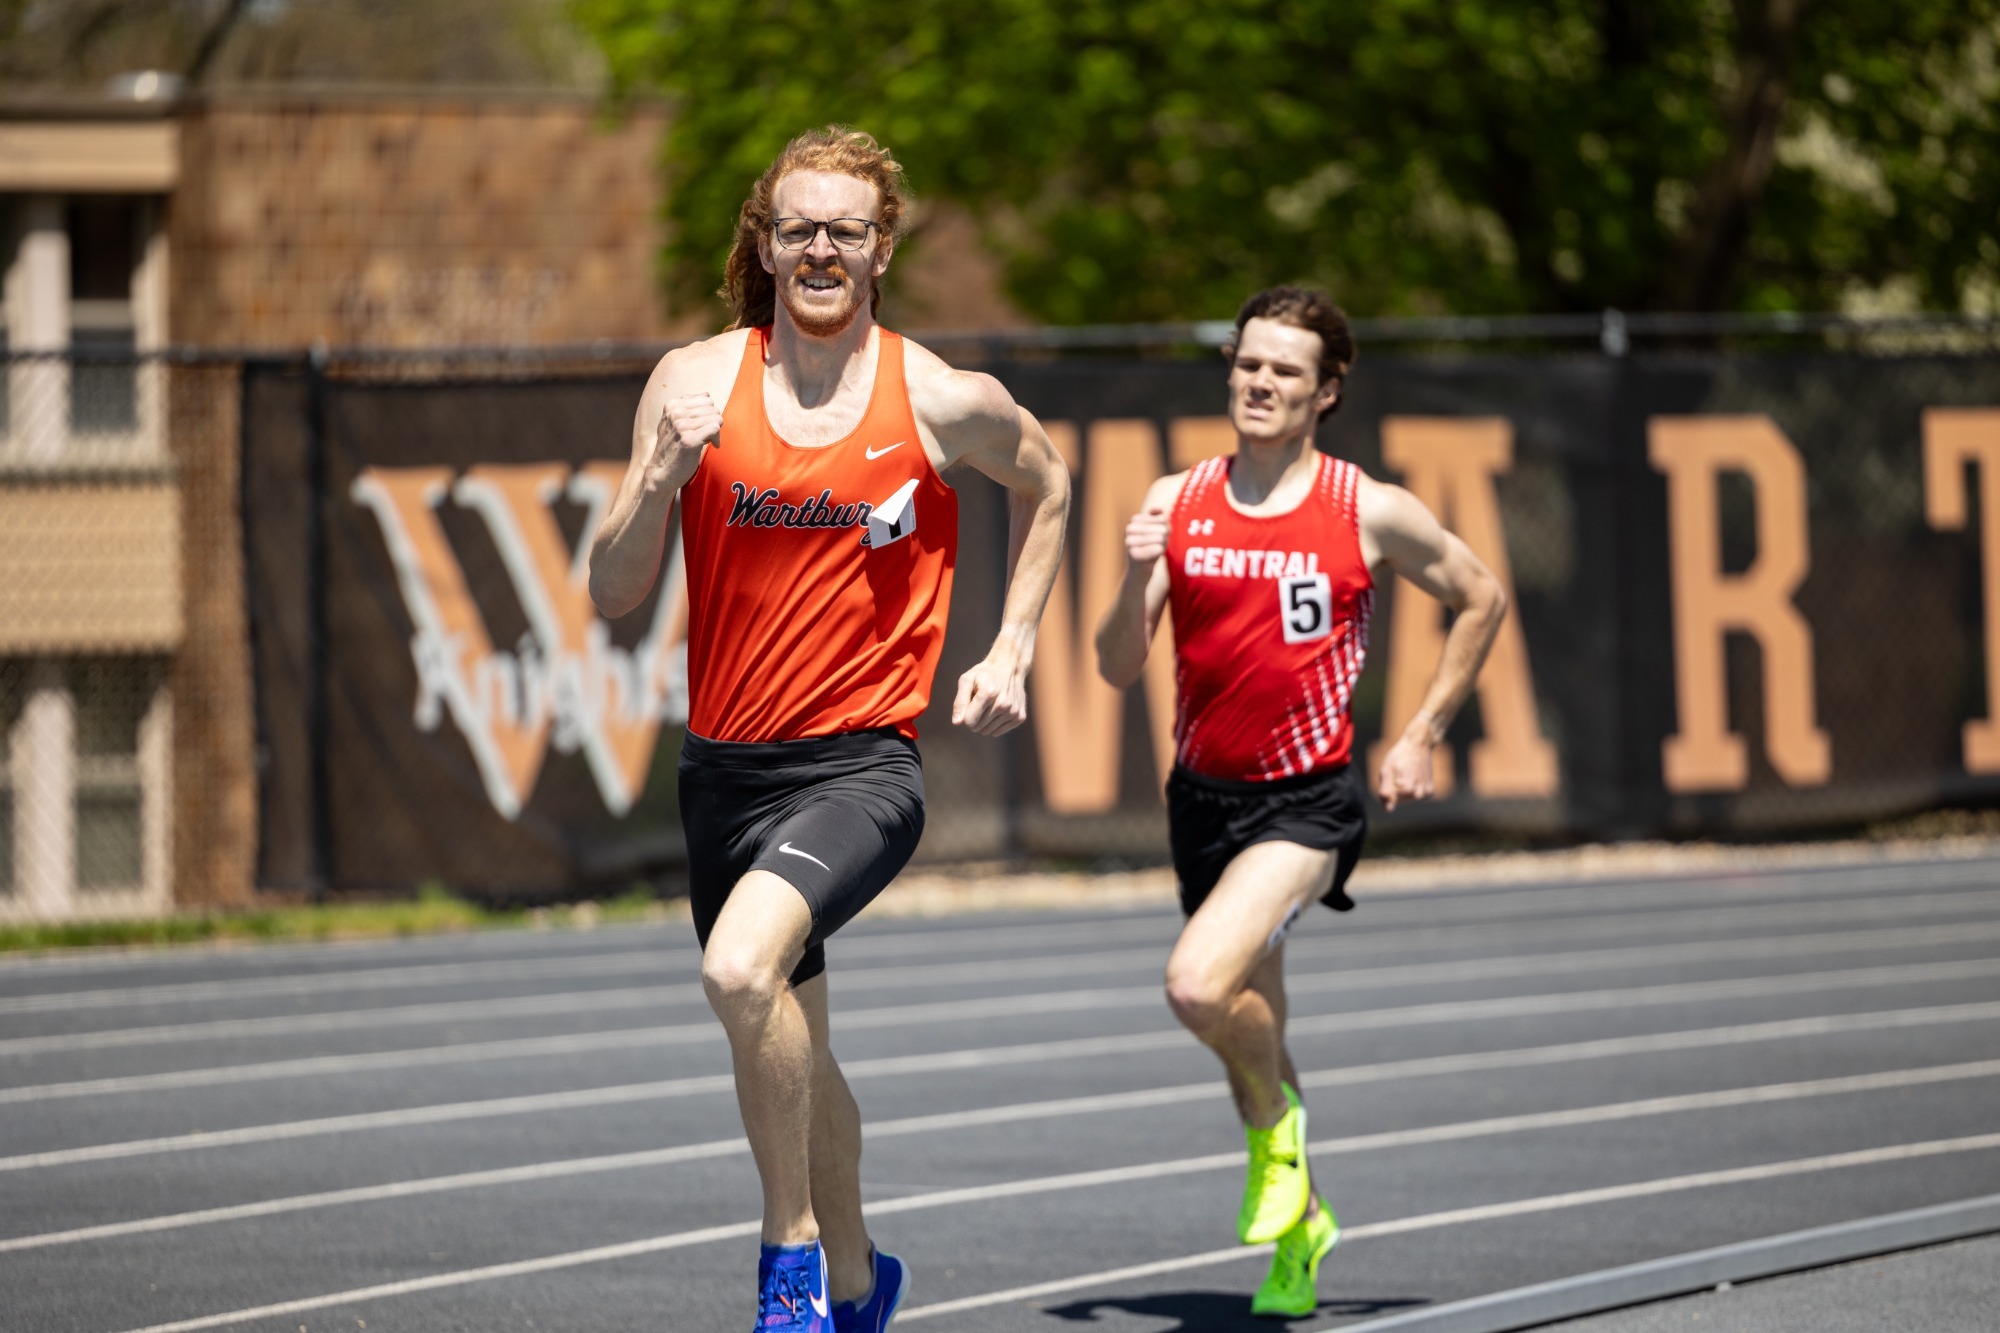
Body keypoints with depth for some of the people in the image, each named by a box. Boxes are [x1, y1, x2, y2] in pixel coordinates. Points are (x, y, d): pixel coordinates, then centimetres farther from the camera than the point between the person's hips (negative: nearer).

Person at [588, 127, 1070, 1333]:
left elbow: (1046, 485, 17)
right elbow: (614, 595, -3)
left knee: (742, 968, -31)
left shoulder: (944, 403, -5)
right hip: (727, 767, 4)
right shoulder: (695, 384, -2)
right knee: (792, 1051, 18)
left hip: (862, 765, -4)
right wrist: (661, 477, -20)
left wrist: (1012, 653, 10)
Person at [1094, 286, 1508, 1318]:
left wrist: (1422, 736, 5)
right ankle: (1297, 1229, 37)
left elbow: (1481, 599, 8)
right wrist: (1137, 577, -20)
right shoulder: (1175, 504, 0)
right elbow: (1118, 669, -1)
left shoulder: (1370, 514, -7)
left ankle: (1275, 1120, 4)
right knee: (1247, 1024, 16)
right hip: (1203, 796, 4)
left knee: (1199, 985, -27)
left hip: (1307, 799, -4)